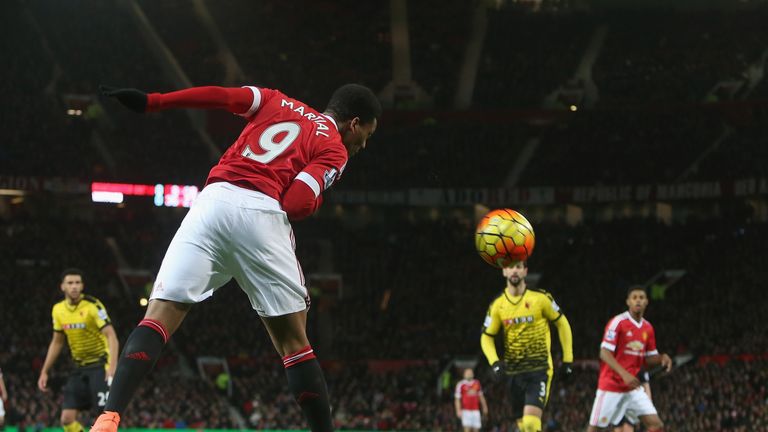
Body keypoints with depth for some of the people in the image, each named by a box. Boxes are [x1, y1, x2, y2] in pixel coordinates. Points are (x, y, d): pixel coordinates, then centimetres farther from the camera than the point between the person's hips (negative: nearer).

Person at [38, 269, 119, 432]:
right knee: (67, 419, -2)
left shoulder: (93, 306, -15)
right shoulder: (58, 310, 4)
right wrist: (44, 372, 16)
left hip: (100, 365, -6)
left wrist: (112, 366, -34)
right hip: (80, 368, 6)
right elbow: (57, 342, 17)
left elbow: (111, 336, -21)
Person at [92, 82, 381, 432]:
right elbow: (296, 204, -2)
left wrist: (149, 101, 11)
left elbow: (220, 96, 11)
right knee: (293, 340, 10)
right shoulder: (335, 149, 13)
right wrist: (316, 196, 19)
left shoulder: (277, 101, 27)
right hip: (263, 213, -3)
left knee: (158, 319, -5)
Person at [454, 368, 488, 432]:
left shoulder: (477, 383, 11)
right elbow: (457, 399, -4)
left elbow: (481, 396, 21)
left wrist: (484, 407, 21)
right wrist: (458, 410, -12)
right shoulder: (461, 384, -4)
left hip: (476, 410, 5)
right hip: (466, 410, -5)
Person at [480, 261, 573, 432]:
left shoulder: (540, 298, -5)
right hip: (513, 372, 4)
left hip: (539, 369, -4)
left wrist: (567, 360, 4)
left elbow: (562, 323, 5)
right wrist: (494, 362, -7)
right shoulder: (497, 304, 3)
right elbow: (486, 337, 11)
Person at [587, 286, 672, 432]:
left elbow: (649, 359, 15)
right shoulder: (617, 322, -11)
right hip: (611, 386, -5)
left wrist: (662, 358, -8)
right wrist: (624, 374, -29)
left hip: (633, 387, 6)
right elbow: (605, 354, -17)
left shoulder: (648, 328, 8)